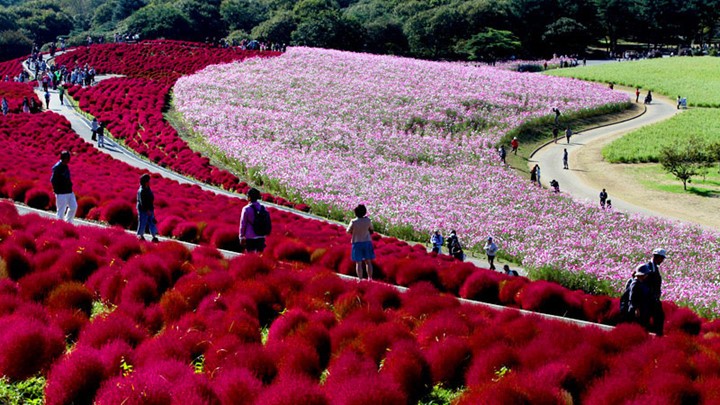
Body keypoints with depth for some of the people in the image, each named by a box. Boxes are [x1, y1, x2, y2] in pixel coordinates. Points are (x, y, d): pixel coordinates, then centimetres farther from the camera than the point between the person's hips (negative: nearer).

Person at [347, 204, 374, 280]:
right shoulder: (367, 220, -10)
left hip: (357, 243, -2)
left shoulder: (354, 222, -17)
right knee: (368, 262, 12)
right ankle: (370, 278, 14)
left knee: (358, 263, 3)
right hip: (367, 242, 2)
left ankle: (360, 279, 2)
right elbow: (371, 229, 8)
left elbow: (348, 231, -3)